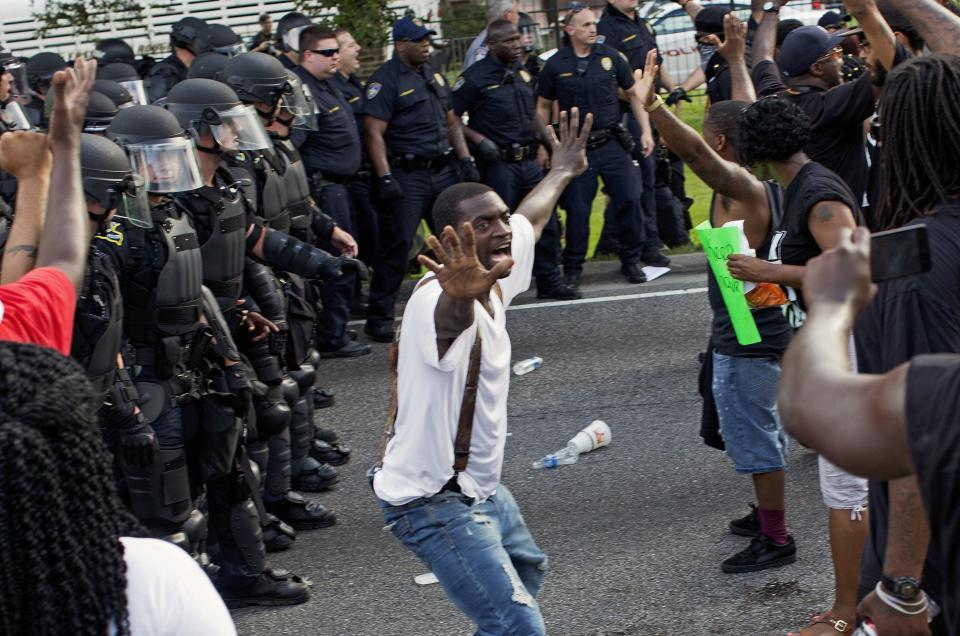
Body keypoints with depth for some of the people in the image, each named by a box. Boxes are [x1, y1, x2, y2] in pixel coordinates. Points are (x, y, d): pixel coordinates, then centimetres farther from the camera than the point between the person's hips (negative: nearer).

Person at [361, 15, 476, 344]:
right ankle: (379, 319, 1)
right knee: (396, 246, -6)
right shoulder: (385, 81, -9)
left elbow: (451, 122, 21)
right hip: (406, 176, -7)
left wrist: (466, 161, 12)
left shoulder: (433, 75, 15)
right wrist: (385, 178, -21)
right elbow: (374, 133, -14)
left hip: (443, 170, 7)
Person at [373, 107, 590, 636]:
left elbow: (529, 219, 22)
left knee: (526, 569, 32)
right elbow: (450, 317, -54)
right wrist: (462, 294, -76)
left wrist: (562, 172, 39)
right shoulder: (440, 300, -27)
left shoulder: (492, 283, 1)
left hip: (479, 487, 11)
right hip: (434, 501, -11)